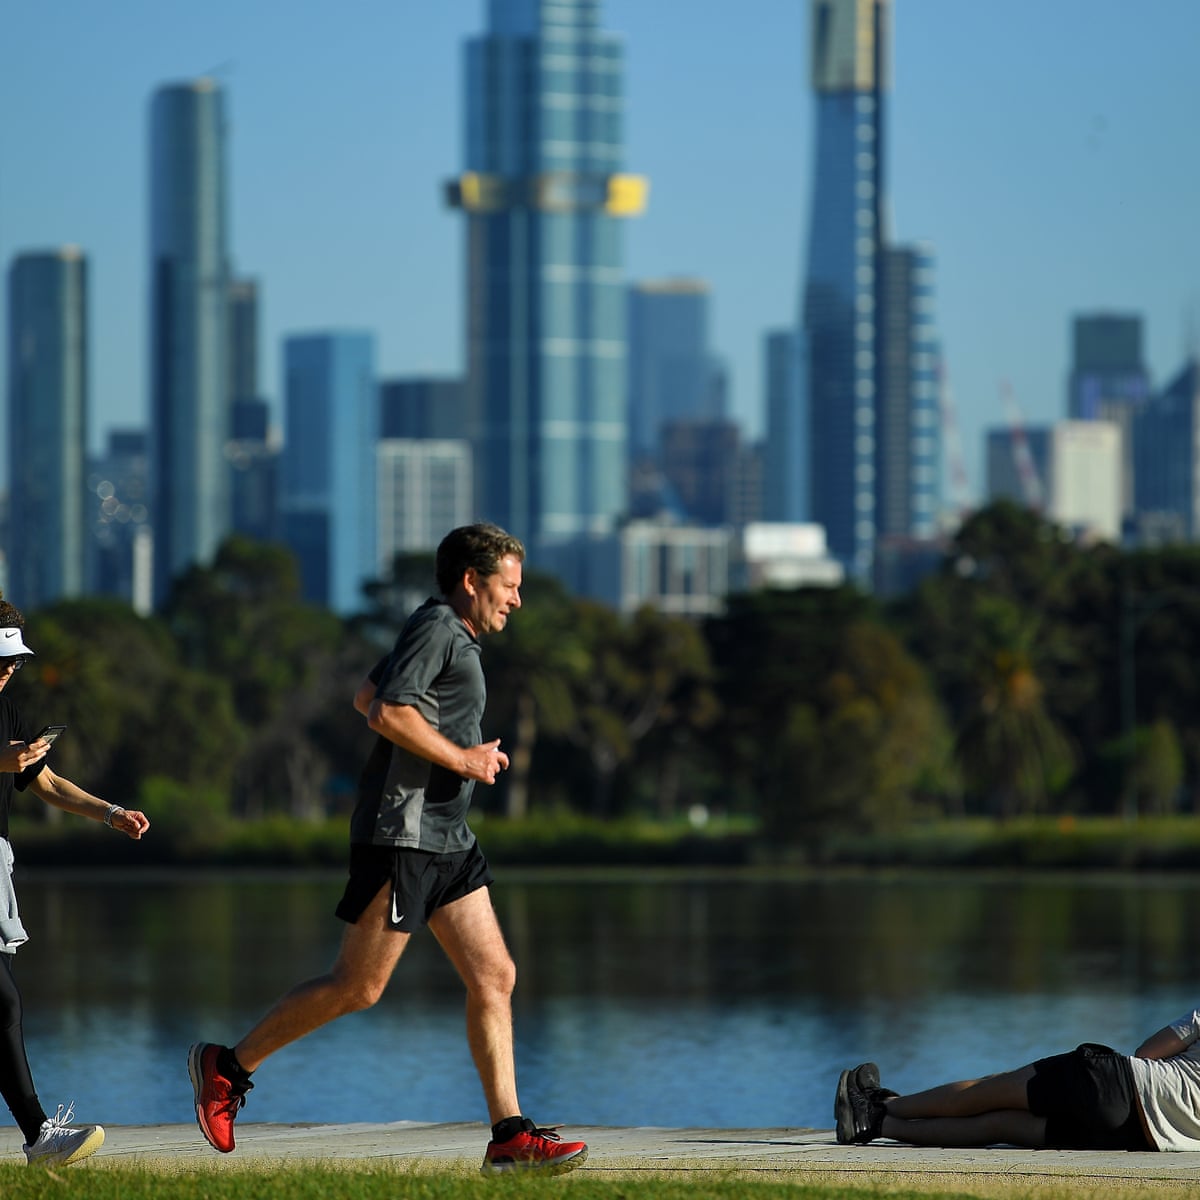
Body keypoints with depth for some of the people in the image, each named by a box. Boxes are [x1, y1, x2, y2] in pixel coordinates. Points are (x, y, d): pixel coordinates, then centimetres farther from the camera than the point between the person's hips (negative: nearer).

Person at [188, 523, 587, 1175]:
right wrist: (460, 758, -14)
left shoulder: (450, 634, 21)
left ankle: (509, 1136, -2)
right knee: (358, 986, -6)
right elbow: (387, 711, -22)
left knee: (495, 977, 1)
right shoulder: (436, 628, -10)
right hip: (401, 833, -10)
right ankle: (227, 1066, 7)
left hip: (446, 840, 10)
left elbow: (366, 696, 30)